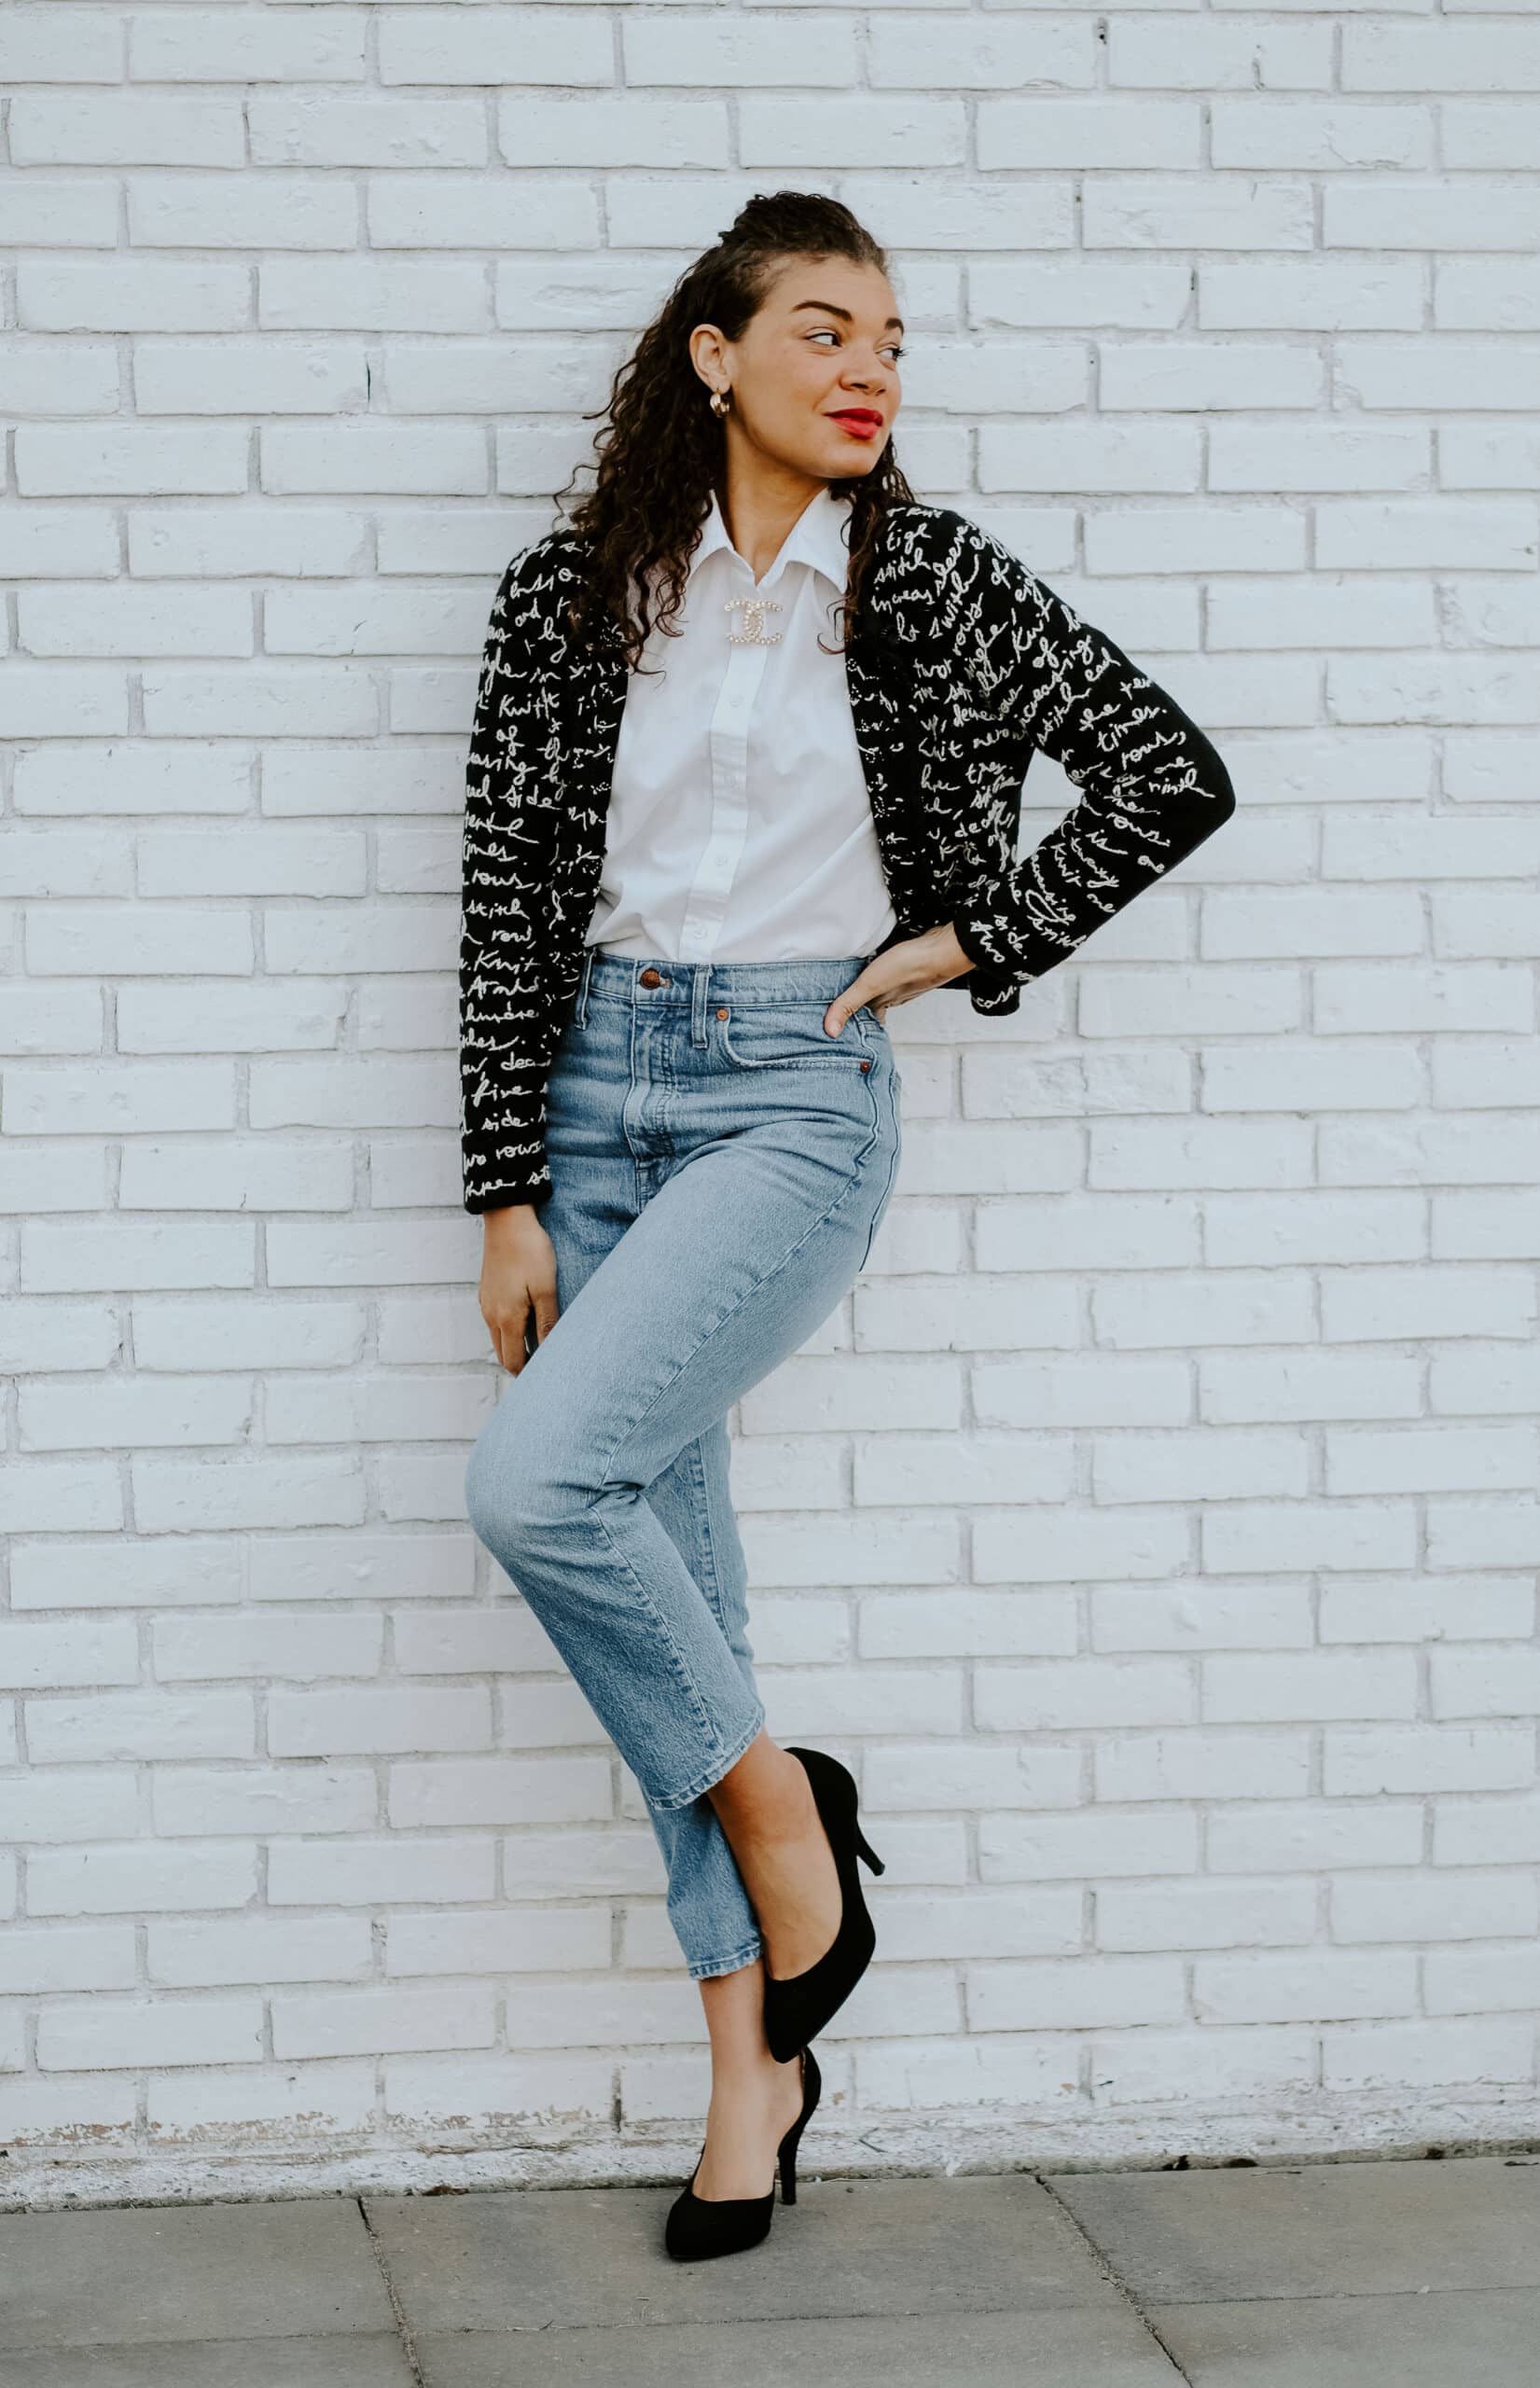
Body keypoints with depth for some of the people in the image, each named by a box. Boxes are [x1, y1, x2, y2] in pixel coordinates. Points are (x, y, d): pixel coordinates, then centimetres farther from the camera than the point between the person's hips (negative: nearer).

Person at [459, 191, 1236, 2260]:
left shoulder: (930, 579, 0)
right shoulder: (572, 594, 4)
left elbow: (1173, 775, 3)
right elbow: (511, 900, 4)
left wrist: (976, 943, 0)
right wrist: (511, 1195, 0)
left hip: (800, 1094, -3)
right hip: (599, 1083, 3)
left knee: (536, 1480, -21)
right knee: (676, 1561, 4)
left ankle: (776, 1800, 4)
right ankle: (755, 2056, 14)